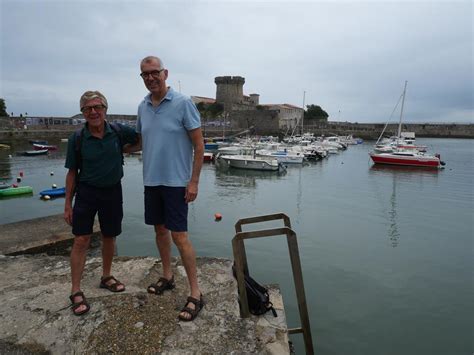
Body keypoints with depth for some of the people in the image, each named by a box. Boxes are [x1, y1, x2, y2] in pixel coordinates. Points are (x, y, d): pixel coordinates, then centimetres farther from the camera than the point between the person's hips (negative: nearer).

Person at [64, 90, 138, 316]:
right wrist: (68, 204, -1)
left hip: (112, 191, 2)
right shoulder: (77, 139, -9)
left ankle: (106, 277, 35)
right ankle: (76, 292, 10)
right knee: (81, 240, -2)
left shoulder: (118, 132, -7)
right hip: (86, 192, -2)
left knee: (109, 237, 14)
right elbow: (72, 172, -2)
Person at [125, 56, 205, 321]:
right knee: (160, 229, 15)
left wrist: (194, 181, -14)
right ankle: (168, 277, 34)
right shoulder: (143, 107, 8)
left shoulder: (183, 103, -10)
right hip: (151, 180, 6)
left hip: (176, 182, -6)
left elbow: (199, 144, -11)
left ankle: (196, 293, 6)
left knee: (179, 235, -6)